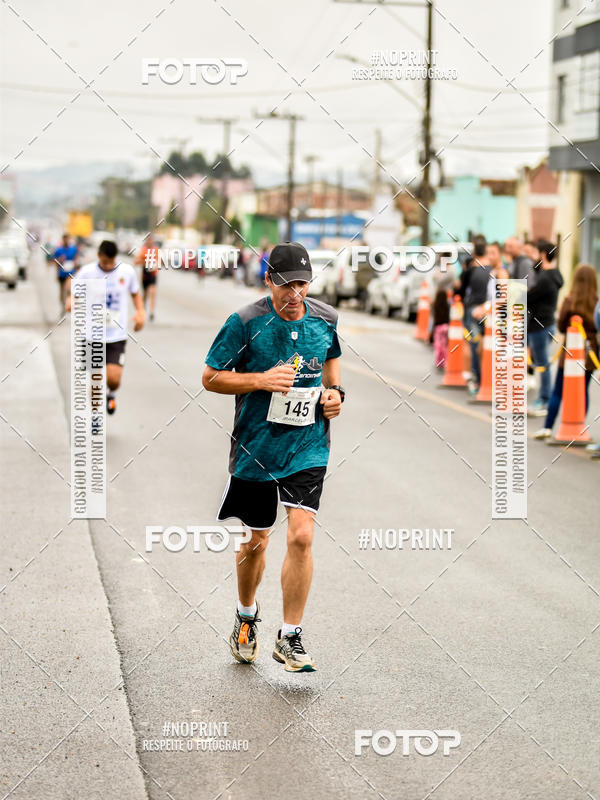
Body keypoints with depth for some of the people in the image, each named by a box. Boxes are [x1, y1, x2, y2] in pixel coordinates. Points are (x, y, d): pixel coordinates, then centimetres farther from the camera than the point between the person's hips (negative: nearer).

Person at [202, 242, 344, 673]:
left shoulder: (326, 320, -1)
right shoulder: (246, 323, -11)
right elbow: (210, 378, -6)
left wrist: (335, 391, 1)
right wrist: (261, 380, -19)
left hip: (308, 446, 1)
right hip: (255, 445, -1)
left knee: (301, 536, -12)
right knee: (255, 541, 12)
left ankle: (290, 637, 1)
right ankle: (246, 614, 41)